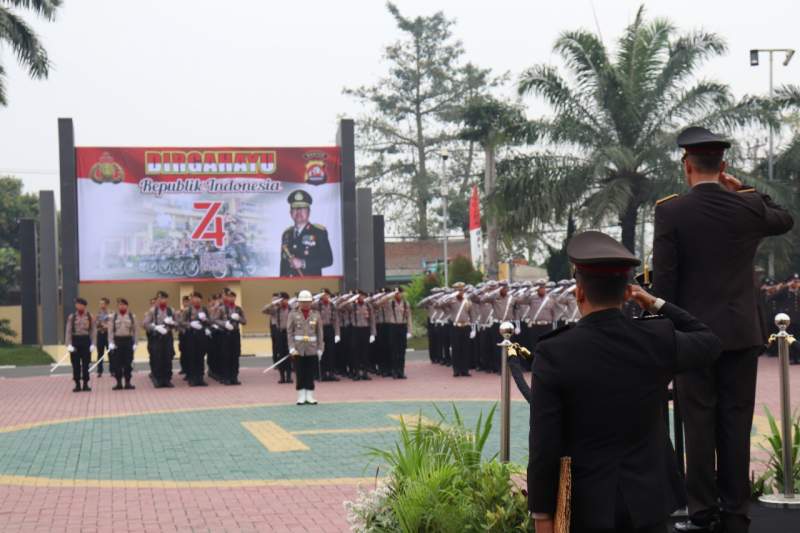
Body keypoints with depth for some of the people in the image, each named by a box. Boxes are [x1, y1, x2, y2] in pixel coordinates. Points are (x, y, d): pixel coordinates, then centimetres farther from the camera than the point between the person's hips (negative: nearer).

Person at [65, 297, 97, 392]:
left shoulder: (90, 317, 2)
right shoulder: (71, 317, 3)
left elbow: (93, 331, 2)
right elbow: (68, 331, 1)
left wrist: (93, 344, -6)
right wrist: (69, 344, -7)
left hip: (86, 341, 0)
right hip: (75, 340, 0)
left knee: (85, 364, 3)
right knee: (76, 364, 3)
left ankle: (85, 384, 10)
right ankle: (77, 384, 9)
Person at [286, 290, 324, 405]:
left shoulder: (316, 314, 6)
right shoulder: (293, 314, 2)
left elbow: (319, 333, 7)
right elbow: (289, 332, -1)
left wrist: (320, 348, 3)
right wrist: (292, 347, -9)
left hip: (312, 349, 1)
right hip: (298, 349, -1)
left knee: (310, 374, 4)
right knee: (300, 374, 2)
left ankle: (310, 396, 10)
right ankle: (301, 397, 8)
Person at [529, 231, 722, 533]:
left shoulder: (553, 354, -16)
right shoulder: (658, 340, -8)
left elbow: (544, 446, -15)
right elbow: (710, 344, 15)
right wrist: (656, 304, 19)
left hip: (586, 504, -2)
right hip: (647, 498, 2)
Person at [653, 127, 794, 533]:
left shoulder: (670, 211, -9)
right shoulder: (748, 207, -2)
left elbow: (664, 279, -10)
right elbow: (785, 220, 21)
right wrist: (744, 190, 19)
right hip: (742, 332, 2)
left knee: (699, 426, 3)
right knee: (736, 424, 7)